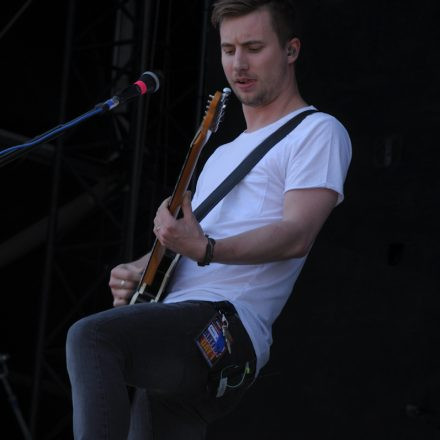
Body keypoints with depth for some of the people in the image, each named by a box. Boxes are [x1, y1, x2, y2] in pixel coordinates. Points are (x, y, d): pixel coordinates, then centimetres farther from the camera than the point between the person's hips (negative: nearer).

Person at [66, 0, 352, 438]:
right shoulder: (223, 155, 31)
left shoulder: (317, 132, 3)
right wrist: (138, 270, 8)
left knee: (91, 337, -31)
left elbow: (297, 235, -12)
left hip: (226, 327, -9)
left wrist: (206, 250, -28)